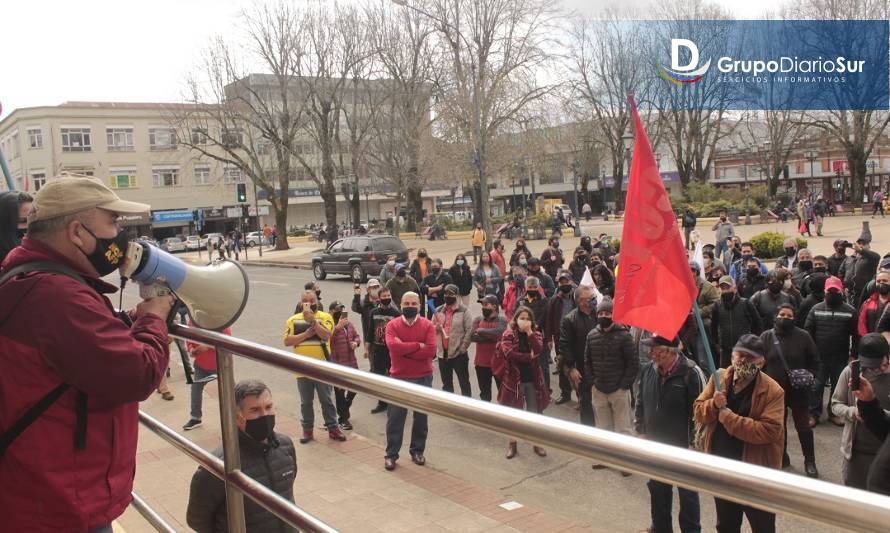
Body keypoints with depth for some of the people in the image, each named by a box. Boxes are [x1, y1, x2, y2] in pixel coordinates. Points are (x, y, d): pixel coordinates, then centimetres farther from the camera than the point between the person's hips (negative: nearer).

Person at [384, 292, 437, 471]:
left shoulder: (428, 325, -3)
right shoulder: (392, 325, -3)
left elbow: (431, 350, -17)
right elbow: (392, 346, -22)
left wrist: (404, 349, -17)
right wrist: (418, 345, -19)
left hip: (423, 378, 1)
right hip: (399, 378, -1)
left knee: (421, 417, 13)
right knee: (395, 418, 4)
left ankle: (417, 451, 29)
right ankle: (391, 454, 15)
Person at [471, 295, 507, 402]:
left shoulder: (501, 320, -7)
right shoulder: (478, 320, 3)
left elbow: (498, 333, -27)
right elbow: (472, 336, -11)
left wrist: (481, 331, -13)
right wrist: (491, 336, -18)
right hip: (481, 363, 4)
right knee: (484, 393, 17)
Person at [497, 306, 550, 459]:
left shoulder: (535, 333, 2)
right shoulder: (508, 334, -7)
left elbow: (538, 349, -17)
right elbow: (509, 353, -21)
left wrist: (529, 332, -21)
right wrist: (529, 356, -16)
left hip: (533, 379, 2)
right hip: (514, 379, -2)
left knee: (534, 413, 10)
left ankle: (536, 443, 23)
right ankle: (512, 443, 22)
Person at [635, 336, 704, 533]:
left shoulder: (690, 373, -20)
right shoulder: (648, 370, -3)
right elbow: (640, 403, 9)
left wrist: (694, 443, -14)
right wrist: (641, 432, 7)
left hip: (682, 447, -5)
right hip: (654, 444, 5)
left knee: (687, 493, 13)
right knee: (657, 489, 21)